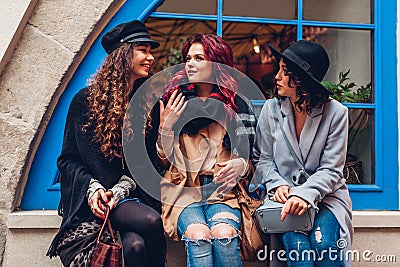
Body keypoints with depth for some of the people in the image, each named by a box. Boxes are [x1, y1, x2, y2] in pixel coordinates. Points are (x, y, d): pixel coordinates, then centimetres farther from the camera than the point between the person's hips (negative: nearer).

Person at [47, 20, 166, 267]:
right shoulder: (86, 100, 4)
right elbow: (68, 158, 6)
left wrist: (120, 191, -9)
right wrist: (92, 188, -12)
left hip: (129, 198, 3)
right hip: (89, 201, -3)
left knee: (135, 246, -30)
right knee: (151, 222, -31)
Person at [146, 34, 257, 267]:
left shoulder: (237, 106, 10)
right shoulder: (173, 102, 11)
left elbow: (251, 159, 13)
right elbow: (163, 162, 11)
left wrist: (241, 164, -10)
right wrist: (165, 127, -4)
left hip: (223, 188, 0)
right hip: (182, 188, 0)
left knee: (224, 234, -31)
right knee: (198, 235, -30)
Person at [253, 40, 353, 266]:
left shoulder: (335, 112, -4)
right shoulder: (271, 109, 2)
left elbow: (331, 169, -7)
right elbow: (262, 159, 6)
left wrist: (305, 194, -24)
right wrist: (277, 184, -14)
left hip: (325, 195, 0)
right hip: (285, 195, 1)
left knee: (324, 244, -28)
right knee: (298, 247, -27)